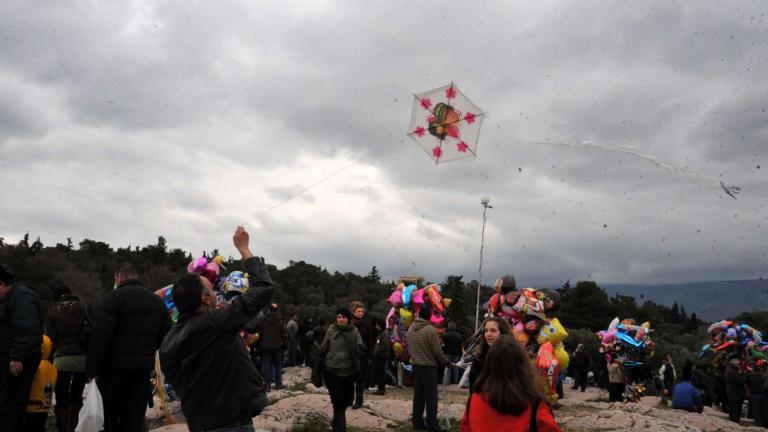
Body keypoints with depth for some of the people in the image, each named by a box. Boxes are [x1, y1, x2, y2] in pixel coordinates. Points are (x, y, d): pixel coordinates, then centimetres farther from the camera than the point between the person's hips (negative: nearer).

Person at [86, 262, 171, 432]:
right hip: (144, 368, 5)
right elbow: (165, 337, 14)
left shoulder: (114, 297, -6)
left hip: (115, 368, -5)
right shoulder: (158, 301, 13)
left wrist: (91, 369, -11)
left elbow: (100, 337, -13)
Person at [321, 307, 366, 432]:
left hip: (349, 371, 2)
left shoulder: (354, 331, -2)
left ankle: (336, 421, 42)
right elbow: (323, 349, 2)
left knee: (347, 400, 15)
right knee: (338, 401, -4)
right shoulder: (331, 331, -4)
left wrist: (361, 348, -32)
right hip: (333, 371, -2)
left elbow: (360, 349, -11)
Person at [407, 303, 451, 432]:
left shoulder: (411, 329, 3)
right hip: (429, 366, -6)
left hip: (415, 365, 6)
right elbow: (437, 351, -13)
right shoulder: (430, 330, -17)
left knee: (418, 395, 13)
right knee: (431, 397, 1)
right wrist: (447, 362, 1)